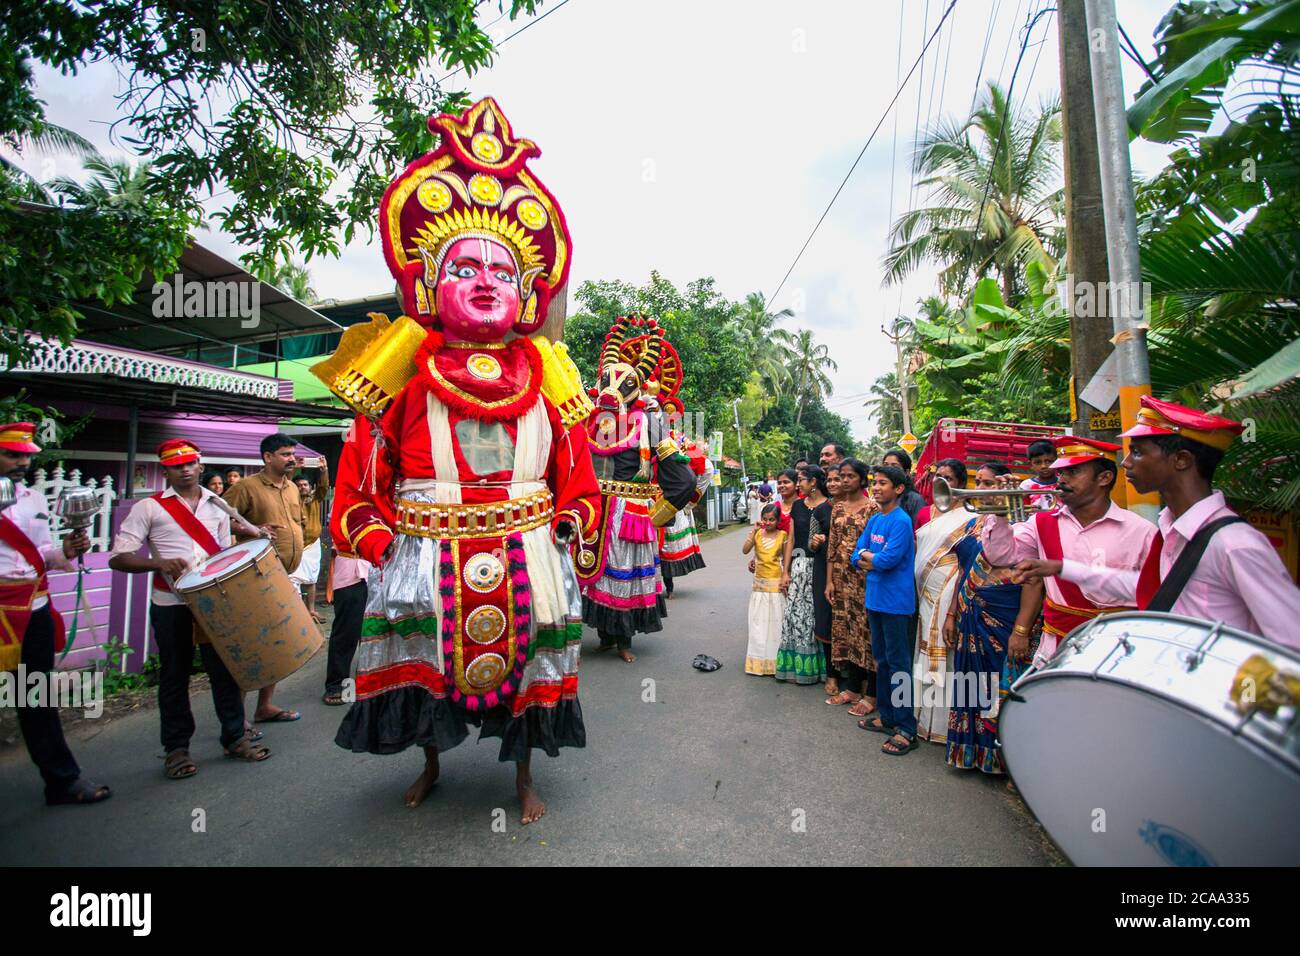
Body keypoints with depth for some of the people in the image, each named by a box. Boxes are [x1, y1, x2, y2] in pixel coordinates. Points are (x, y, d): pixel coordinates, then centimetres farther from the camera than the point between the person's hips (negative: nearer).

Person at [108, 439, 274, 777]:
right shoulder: (149, 508, 0)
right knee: (174, 676, 9)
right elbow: (117, 558, -4)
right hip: (171, 604, -2)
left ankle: (235, 738, 20)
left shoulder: (218, 506, 10)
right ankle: (176, 748, 23)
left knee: (225, 669, 7)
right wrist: (159, 563, -20)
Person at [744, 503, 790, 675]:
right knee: (758, 623, 7)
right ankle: (759, 661, 17)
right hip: (759, 584, 2)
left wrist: (785, 577, -4)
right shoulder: (757, 534, 1)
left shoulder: (783, 535, -4)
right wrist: (755, 531, -17)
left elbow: (786, 558, 1)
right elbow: (745, 550, -13)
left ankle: (774, 662, 16)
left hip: (776, 584, -2)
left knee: (775, 622, 5)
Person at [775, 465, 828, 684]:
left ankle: (818, 666, 16)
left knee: (817, 615, 2)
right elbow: (791, 540, 10)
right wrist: (786, 571, 8)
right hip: (799, 565, 5)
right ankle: (797, 666, 17)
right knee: (796, 614, 6)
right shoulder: (797, 506, 10)